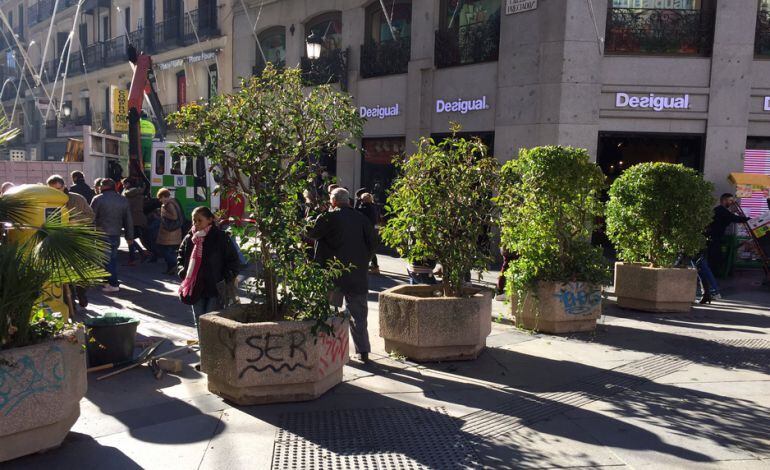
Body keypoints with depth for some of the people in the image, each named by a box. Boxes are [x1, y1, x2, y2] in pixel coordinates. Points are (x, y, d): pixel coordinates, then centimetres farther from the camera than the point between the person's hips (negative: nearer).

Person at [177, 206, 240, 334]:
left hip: (215, 288, -5)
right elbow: (180, 255, 23)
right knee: (199, 320, 13)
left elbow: (234, 261, -5)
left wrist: (226, 278, -12)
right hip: (195, 288, 5)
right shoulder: (189, 238, 6)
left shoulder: (221, 237, -8)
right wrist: (182, 271, 7)